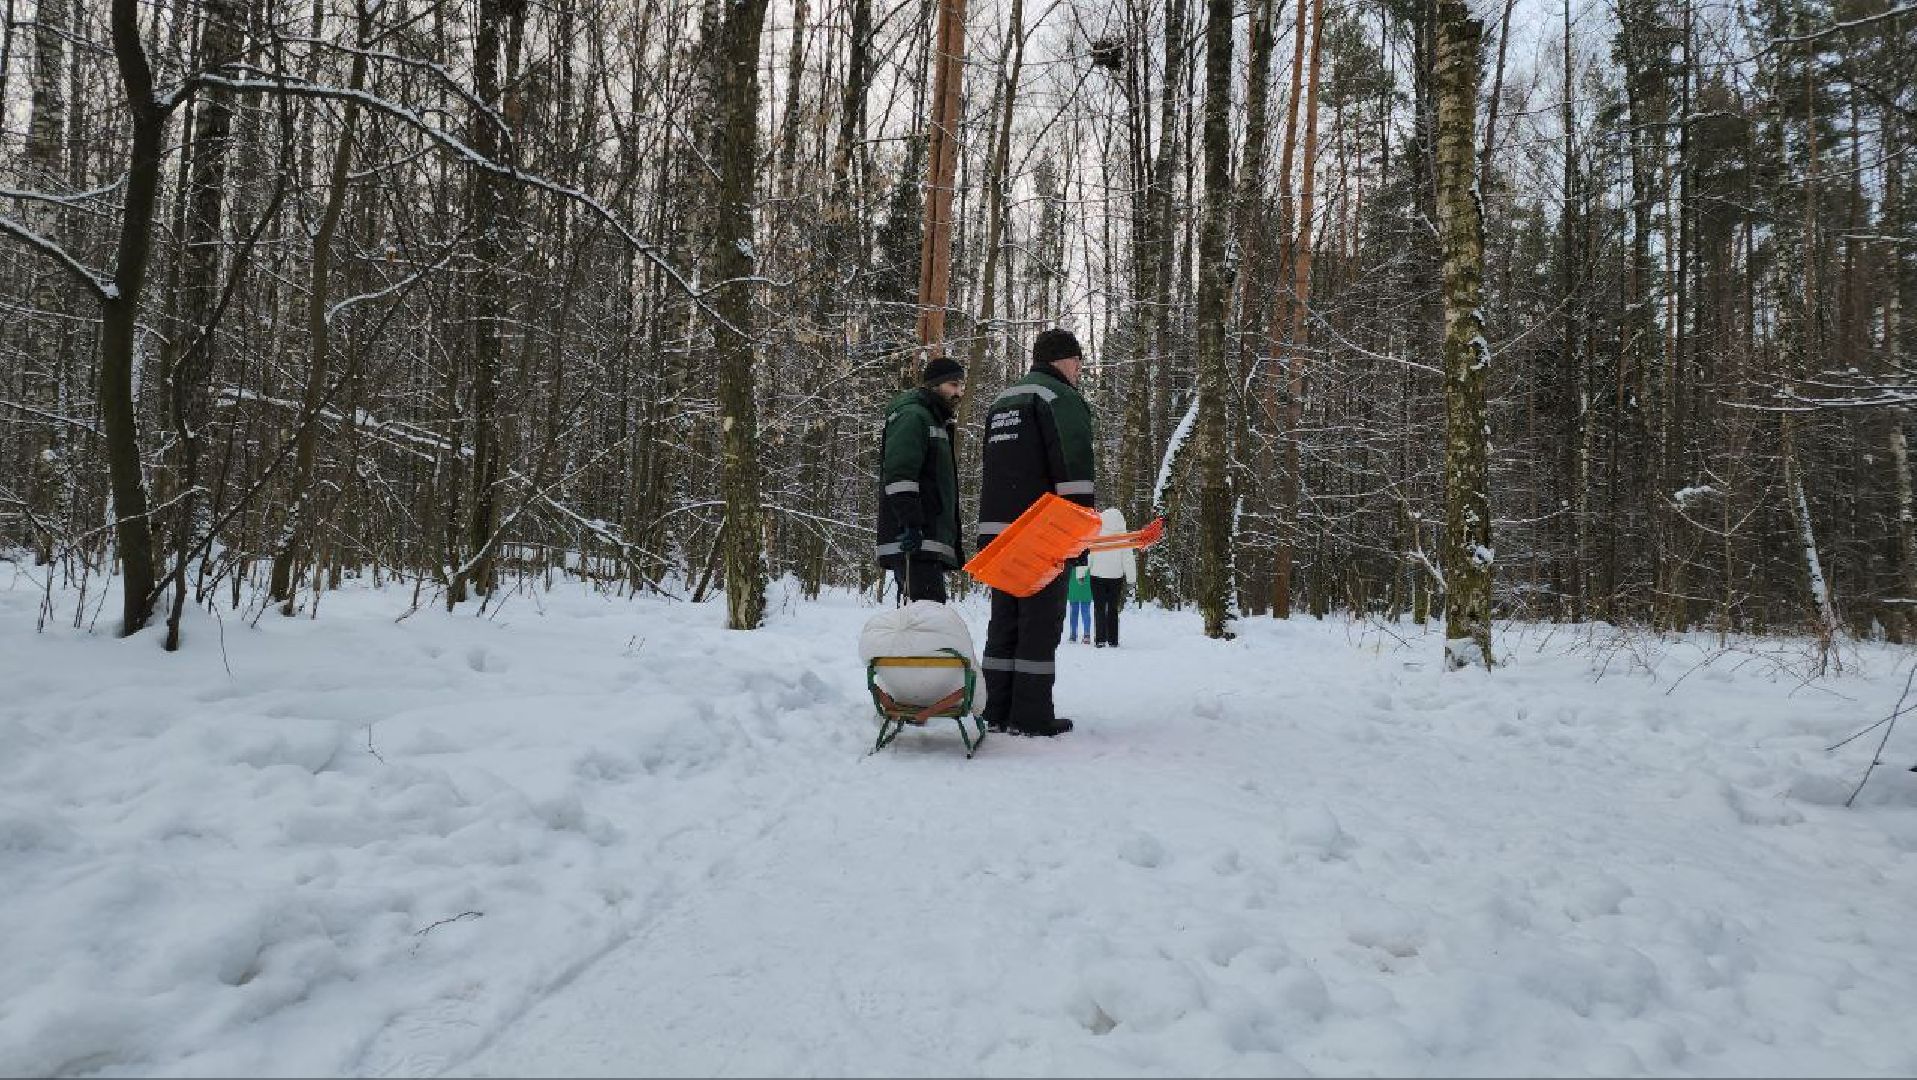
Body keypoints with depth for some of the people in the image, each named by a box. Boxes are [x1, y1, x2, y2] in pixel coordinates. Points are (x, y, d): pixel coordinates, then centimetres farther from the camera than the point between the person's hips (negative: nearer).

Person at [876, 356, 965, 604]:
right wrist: (910, 522, -28)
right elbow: (899, 474, -19)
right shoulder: (913, 416, -6)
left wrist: (954, 545, 27)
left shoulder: (938, 422, 28)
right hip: (915, 545, -11)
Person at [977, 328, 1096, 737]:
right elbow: (1073, 470, -15)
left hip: (996, 530, 8)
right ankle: (1031, 715, -2)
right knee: (1041, 622, -3)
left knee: (1004, 622, 11)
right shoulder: (1062, 398, -5)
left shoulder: (1000, 403, 23)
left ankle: (997, 710, 12)